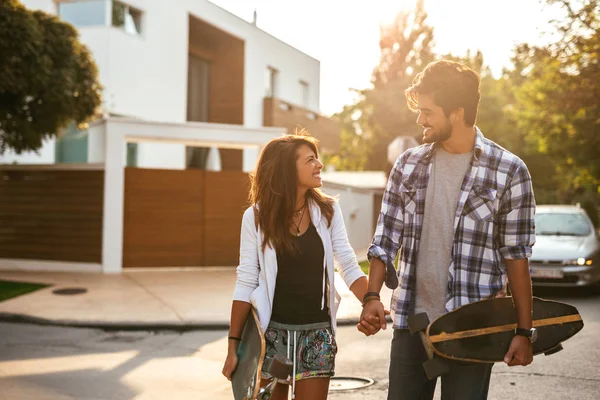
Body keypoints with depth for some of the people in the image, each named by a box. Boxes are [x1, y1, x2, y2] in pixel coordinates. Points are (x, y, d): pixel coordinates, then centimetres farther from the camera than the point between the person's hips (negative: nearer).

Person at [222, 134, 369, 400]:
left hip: (317, 331, 1)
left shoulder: (328, 210, -2)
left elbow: (349, 267, -3)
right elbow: (246, 283, -4)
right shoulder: (256, 216, -7)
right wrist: (234, 344, -5)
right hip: (272, 331, -1)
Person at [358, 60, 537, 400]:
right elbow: (386, 239, 8)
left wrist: (524, 331, -5)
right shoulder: (408, 165, 6)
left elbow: (516, 256, -3)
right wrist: (372, 296, -5)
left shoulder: (509, 171, -4)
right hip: (411, 321, 3)